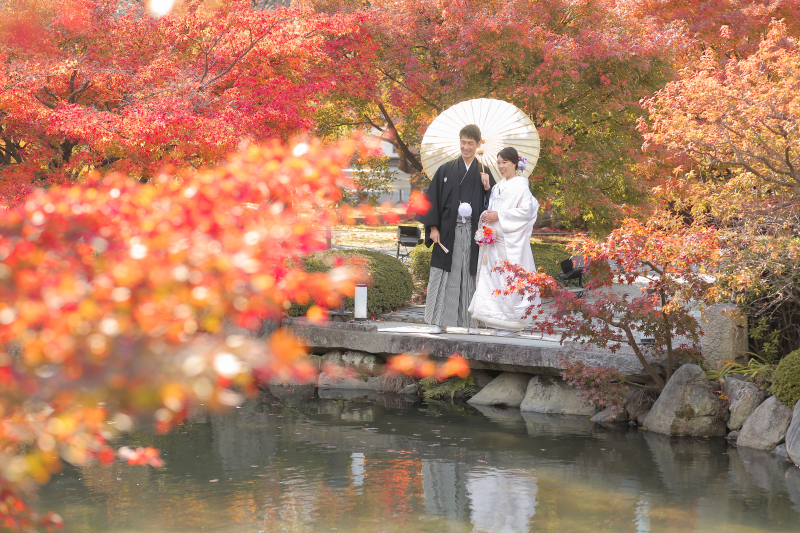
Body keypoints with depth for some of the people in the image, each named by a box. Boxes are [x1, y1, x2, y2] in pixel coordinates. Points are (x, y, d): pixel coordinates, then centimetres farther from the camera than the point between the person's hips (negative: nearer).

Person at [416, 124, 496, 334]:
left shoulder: (483, 173, 10)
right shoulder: (446, 170, 5)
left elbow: (491, 205, 10)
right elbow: (433, 198, 3)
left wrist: (487, 188, -8)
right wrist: (433, 227, -4)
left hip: (472, 230, 1)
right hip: (448, 229, -1)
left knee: (469, 275, 2)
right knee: (445, 274, -3)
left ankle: (466, 320, 8)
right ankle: (439, 321, 1)